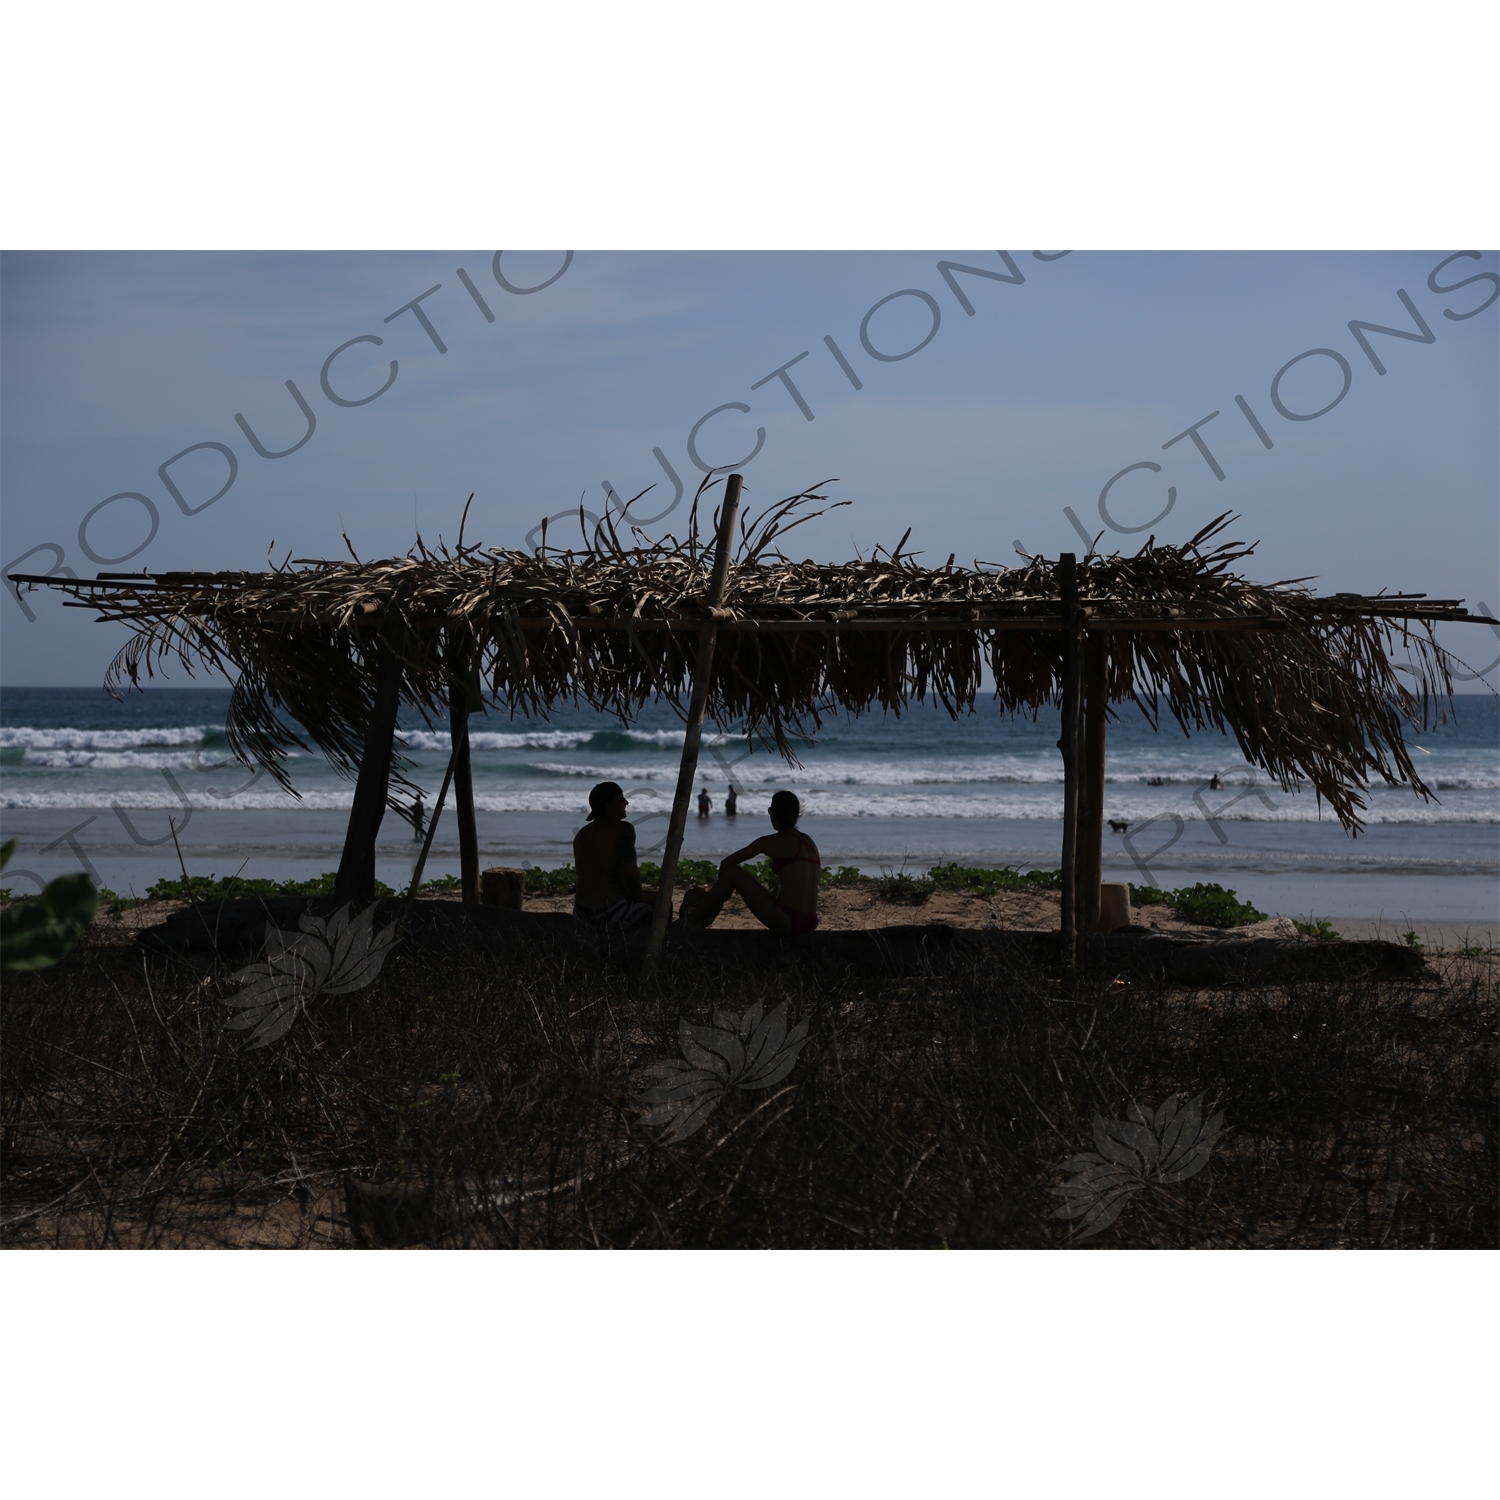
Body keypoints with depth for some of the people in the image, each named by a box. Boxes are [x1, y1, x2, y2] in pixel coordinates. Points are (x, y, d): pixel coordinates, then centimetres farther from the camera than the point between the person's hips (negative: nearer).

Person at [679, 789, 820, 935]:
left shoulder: (772, 842, -4)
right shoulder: (808, 841, 16)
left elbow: (727, 863, 2)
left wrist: (720, 889, 22)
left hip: (787, 921, -7)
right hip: (810, 923, 7)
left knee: (732, 872, 3)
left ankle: (692, 919, 16)